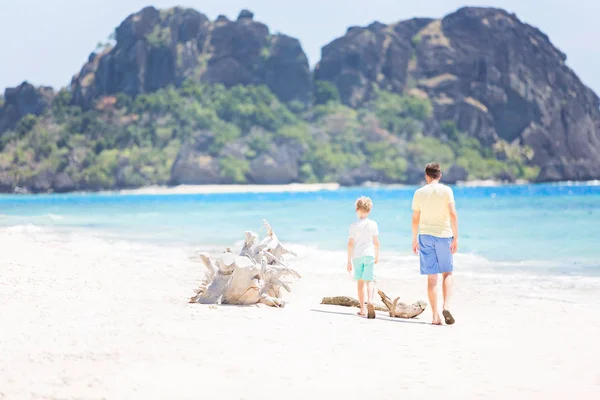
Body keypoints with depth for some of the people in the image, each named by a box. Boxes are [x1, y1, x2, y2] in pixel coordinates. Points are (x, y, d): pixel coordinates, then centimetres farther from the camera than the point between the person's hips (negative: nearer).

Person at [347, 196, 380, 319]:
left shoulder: (354, 225, -2)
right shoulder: (373, 224, 1)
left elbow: (350, 244, -4)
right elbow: (376, 242, 3)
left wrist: (349, 260, 2)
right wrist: (377, 256, 17)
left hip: (357, 256, 0)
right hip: (369, 255, 0)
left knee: (360, 282, 8)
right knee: (369, 281, -3)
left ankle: (362, 309, 10)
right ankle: (370, 301, -30)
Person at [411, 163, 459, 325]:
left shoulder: (419, 193, 4)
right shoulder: (446, 190, -3)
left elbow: (415, 219, 6)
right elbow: (453, 215, -11)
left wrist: (414, 240, 15)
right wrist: (456, 238, -8)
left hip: (425, 236, 2)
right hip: (443, 235, -2)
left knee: (431, 277, 4)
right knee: (447, 273, 9)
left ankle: (435, 316, 2)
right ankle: (446, 306, -12)